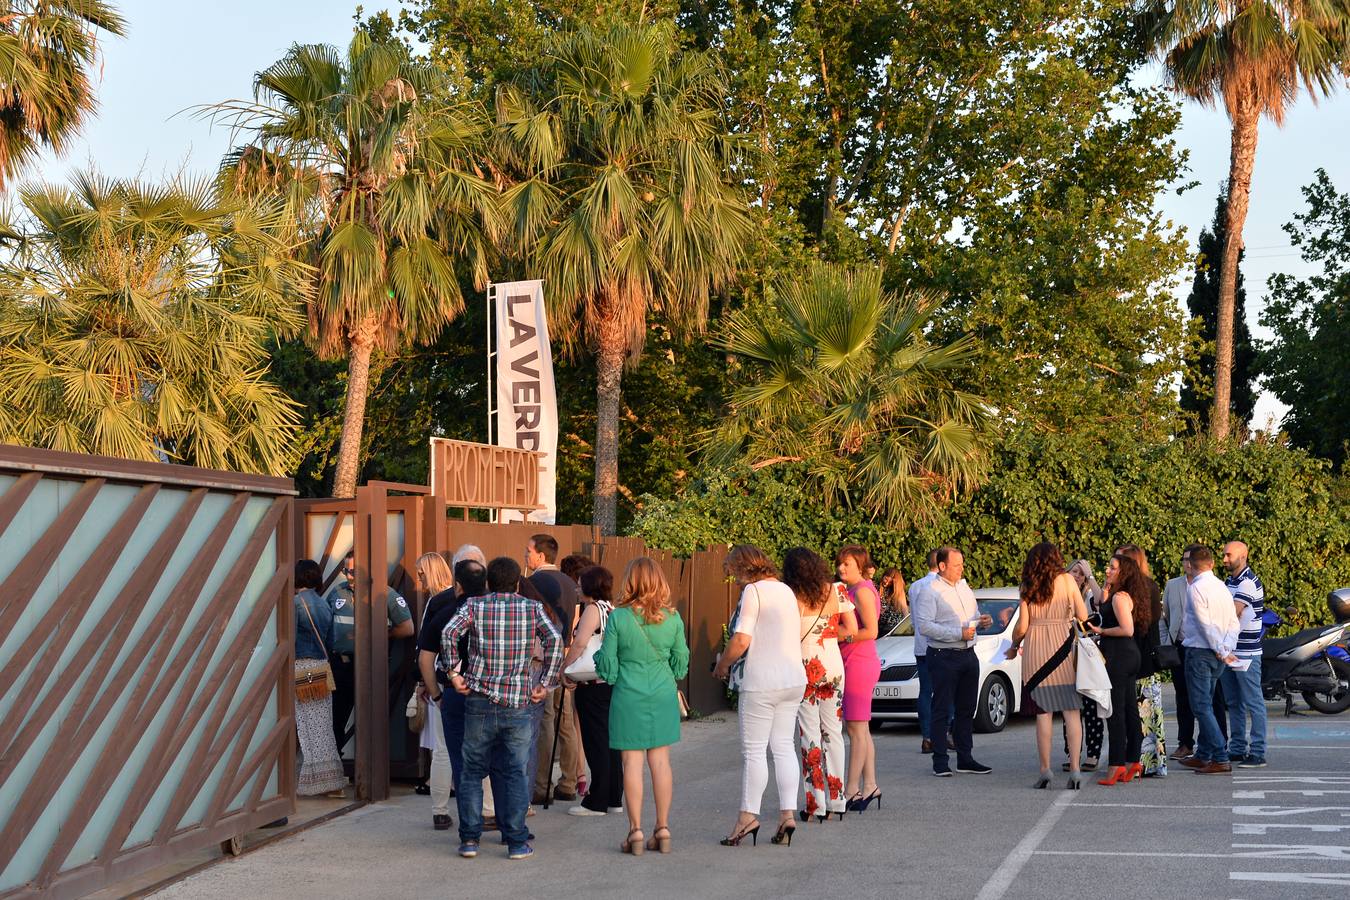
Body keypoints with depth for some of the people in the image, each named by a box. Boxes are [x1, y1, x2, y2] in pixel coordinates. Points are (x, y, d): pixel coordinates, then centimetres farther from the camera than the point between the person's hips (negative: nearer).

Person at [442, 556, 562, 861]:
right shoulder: (532, 608, 5)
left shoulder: (474, 606, 3)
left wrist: (454, 672, -5)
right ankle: (516, 842, 3)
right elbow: (555, 640, -7)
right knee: (515, 773, 6)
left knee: (472, 771, 10)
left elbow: (449, 633, -13)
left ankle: (469, 838, 7)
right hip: (518, 703, 0)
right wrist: (544, 683, -2)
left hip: (479, 699, 0)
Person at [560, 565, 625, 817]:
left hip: (593, 686, -8)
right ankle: (614, 799, 19)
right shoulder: (613, 609, 11)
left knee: (596, 742, -2)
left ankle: (597, 802, 3)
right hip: (613, 682, 8)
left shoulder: (593, 608, -12)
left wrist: (565, 670, -13)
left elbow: (580, 643, -23)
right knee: (610, 740, 13)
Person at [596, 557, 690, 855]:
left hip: (629, 697, -2)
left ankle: (636, 831, 3)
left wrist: (600, 657, 14)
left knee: (632, 762, 2)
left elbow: (608, 668, -7)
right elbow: (681, 665, 5)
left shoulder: (618, 618, -11)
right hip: (663, 696, 3)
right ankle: (663, 829, 11)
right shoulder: (673, 618, -3)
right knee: (660, 761, 8)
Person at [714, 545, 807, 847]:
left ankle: (748, 816, 2)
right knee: (784, 746, 10)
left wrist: (722, 665, -1)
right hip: (793, 678, 8)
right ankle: (788, 813, 7)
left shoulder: (753, 591, -12)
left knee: (753, 750, -1)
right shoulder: (785, 590, 13)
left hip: (761, 682, -8)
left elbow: (741, 640, -18)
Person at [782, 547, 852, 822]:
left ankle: (816, 804, -2)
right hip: (834, 667, 4)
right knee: (833, 732, 11)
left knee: (810, 734, 0)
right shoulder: (835, 592, 1)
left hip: (806, 668, -4)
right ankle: (837, 801, 12)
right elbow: (850, 629, 3)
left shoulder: (793, 597, -10)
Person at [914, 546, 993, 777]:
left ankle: (965, 759, 20)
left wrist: (981, 621, 4)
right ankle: (940, 762, 1)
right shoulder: (930, 592, -9)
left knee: (966, 710, 12)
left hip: (968, 654, 7)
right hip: (943, 657, -7)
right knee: (942, 711, -3)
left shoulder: (965, 588, 16)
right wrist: (959, 634, -21)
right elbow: (924, 626, -19)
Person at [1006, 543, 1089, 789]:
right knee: (1071, 711, 2)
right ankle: (1074, 769, -5)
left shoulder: (1027, 587, 3)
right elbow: (1083, 616, 1)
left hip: (1035, 650, 1)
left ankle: (1045, 770, 3)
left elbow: (1022, 625, 1)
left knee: (1043, 712, 4)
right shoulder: (1067, 580, 1)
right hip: (1063, 648, -1)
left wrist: (1014, 646, 18)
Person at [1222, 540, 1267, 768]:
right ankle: (1237, 749, 19)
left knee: (1253, 704, -5)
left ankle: (1257, 753, -5)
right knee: (1233, 704, 13)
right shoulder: (1228, 582, 15)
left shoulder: (1248, 583, -13)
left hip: (1246, 653, -9)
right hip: (1228, 651, 9)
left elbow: (1233, 614, -20)